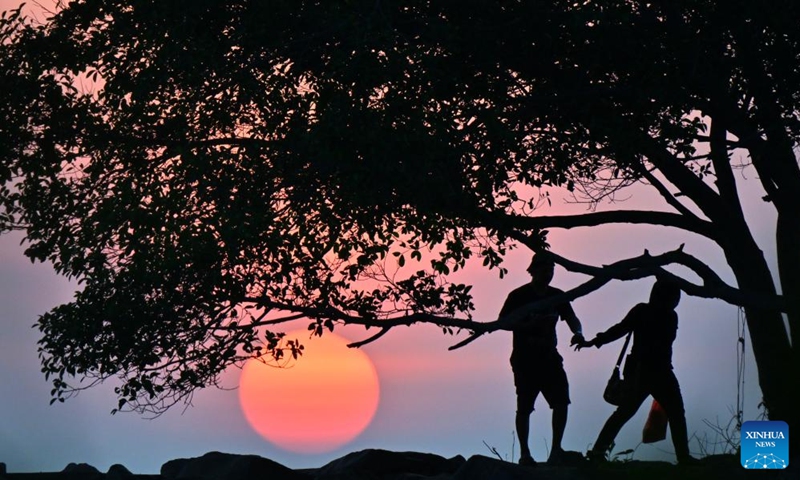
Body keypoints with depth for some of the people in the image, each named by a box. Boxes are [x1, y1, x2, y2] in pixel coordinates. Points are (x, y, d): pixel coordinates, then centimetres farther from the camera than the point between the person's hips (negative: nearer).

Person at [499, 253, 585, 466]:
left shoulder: (557, 296, 8)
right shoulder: (518, 296, -7)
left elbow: (571, 318, 6)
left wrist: (577, 333, -17)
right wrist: (529, 325, -24)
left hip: (549, 358, 4)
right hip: (525, 360, -4)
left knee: (561, 401, -8)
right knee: (524, 408, 0)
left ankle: (556, 449, 2)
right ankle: (524, 453, 10)